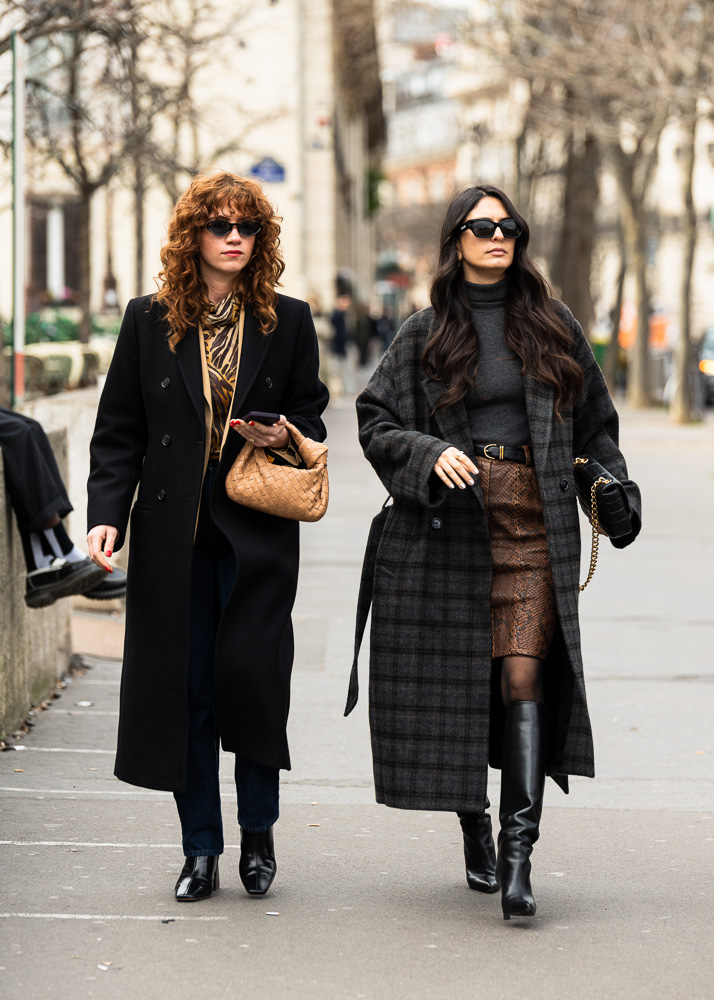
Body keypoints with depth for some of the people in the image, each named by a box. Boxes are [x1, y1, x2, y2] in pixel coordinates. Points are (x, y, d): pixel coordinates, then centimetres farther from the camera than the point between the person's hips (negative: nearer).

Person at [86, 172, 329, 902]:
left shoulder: (288, 322, 7)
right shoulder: (149, 322, 6)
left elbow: (311, 417, 16)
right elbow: (118, 431, 5)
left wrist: (282, 436, -7)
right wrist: (106, 514, -7)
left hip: (257, 531, -1)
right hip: (172, 533, 1)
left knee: (248, 672, -10)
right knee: (182, 686, 2)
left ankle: (258, 829, 14)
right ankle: (201, 851, 14)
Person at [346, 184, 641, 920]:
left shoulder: (552, 327, 11)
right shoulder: (426, 334, 8)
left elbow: (593, 423, 18)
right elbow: (375, 421, 5)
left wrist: (616, 495, 7)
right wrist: (431, 454, -13)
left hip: (532, 522, 0)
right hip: (448, 526, 0)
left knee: (525, 675, -12)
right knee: (455, 682, 3)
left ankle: (518, 852, -16)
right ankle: (474, 832, 21)